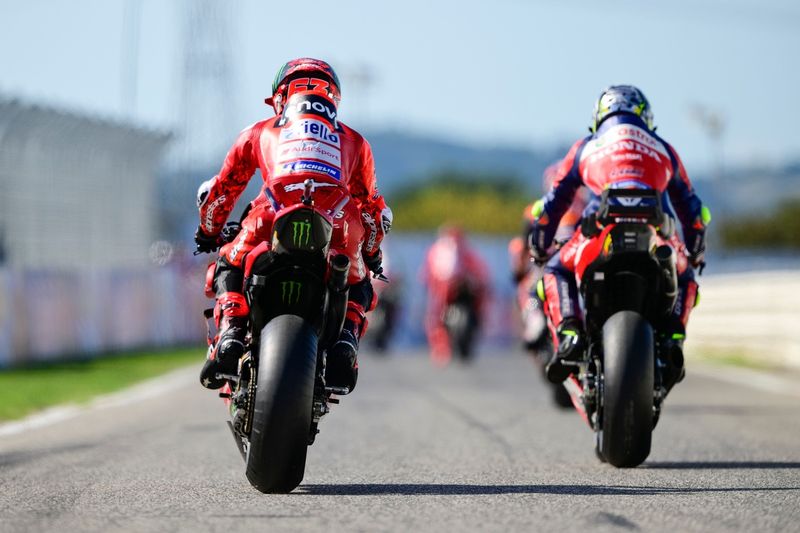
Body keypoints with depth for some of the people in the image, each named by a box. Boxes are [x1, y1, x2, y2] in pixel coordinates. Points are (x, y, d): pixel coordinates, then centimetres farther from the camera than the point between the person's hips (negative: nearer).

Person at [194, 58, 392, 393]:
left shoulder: (260, 132, 30)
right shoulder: (354, 141, 33)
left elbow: (219, 190, 37)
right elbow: (372, 208, 41)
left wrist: (208, 233, 55)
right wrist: (371, 253, 58)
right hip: (338, 235, 1)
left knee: (229, 268, 28)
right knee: (358, 286, 30)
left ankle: (230, 331, 2)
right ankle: (347, 335, -1)